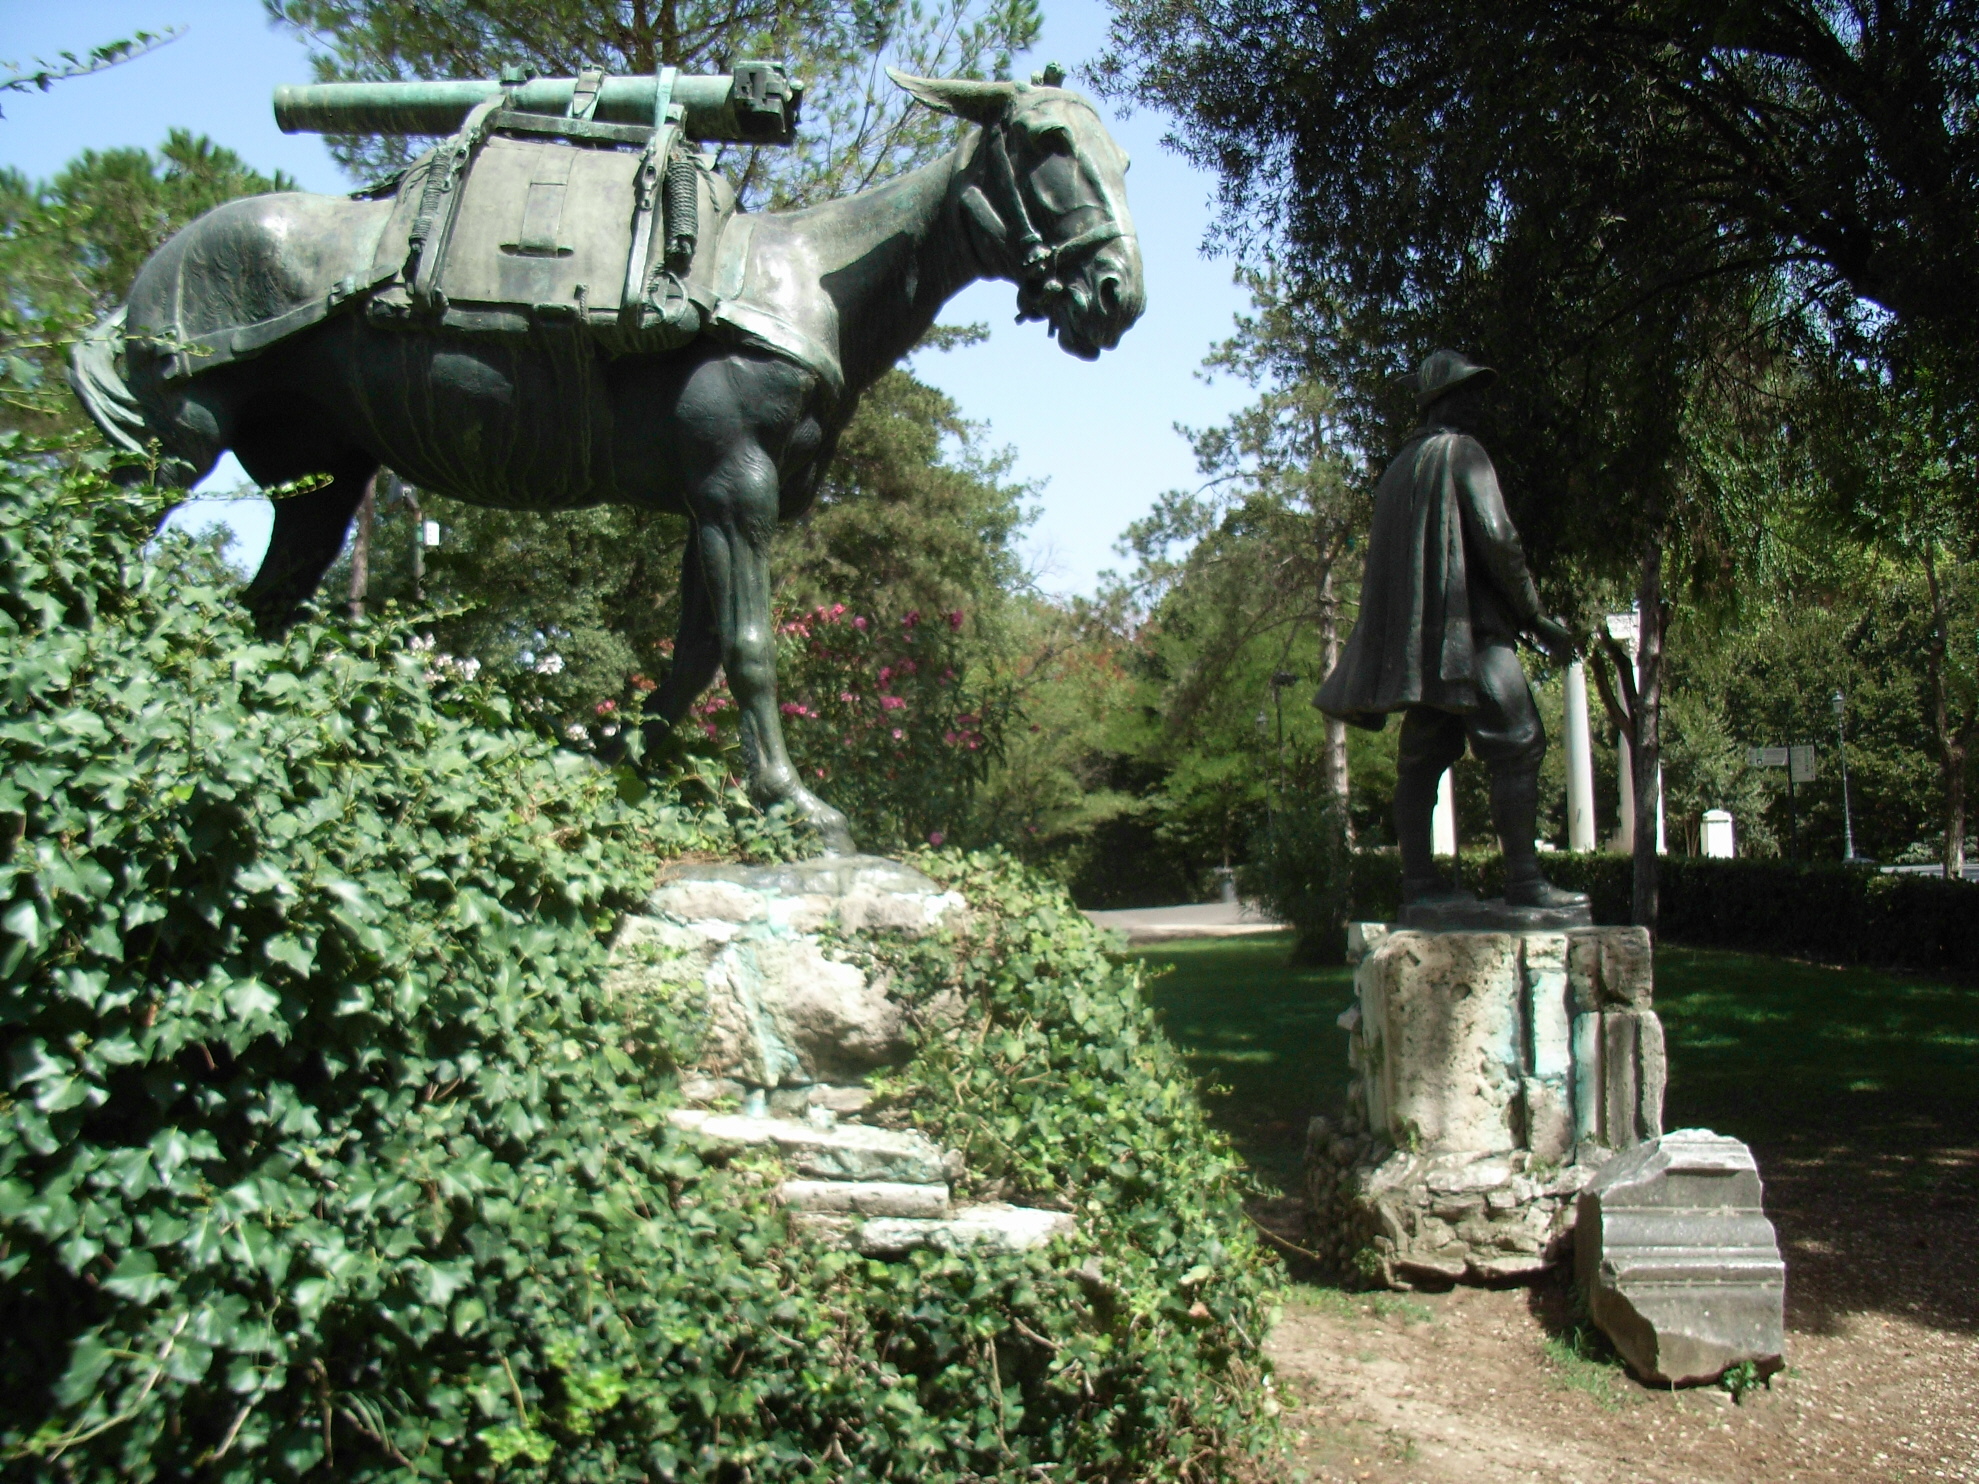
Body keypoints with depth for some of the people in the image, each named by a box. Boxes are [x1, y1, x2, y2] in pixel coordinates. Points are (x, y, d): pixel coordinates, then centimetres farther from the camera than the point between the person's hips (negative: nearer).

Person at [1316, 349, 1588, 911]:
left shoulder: (1398, 466, 21)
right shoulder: (1463, 453, -3)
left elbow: (1383, 560, 21)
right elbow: (1497, 537, -12)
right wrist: (1535, 617, -5)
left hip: (1413, 641, 8)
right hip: (1468, 628, -8)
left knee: (1422, 756, 6)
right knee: (1517, 747, -8)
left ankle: (1418, 878, 3)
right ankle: (1523, 880, -13)